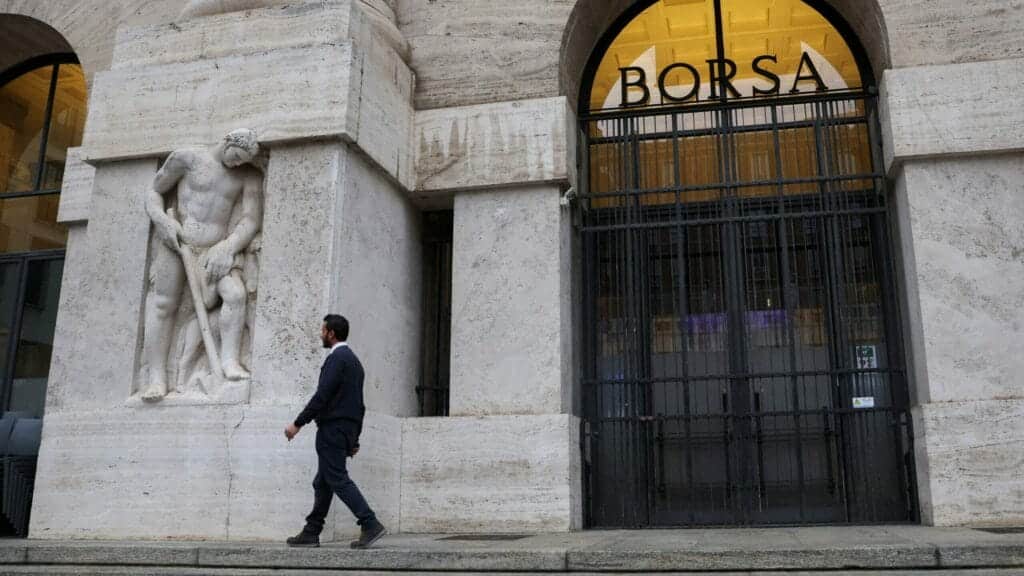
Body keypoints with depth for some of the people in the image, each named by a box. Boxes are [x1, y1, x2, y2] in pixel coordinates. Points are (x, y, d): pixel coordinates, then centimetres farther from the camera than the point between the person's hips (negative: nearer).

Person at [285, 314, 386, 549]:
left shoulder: (337, 358, -11)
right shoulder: (354, 360, 19)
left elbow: (322, 396, -19)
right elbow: (359, 404, 20)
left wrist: (297, 424, -14)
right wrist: (355, 440, 22)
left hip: (332, 428, -10)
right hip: (347, 430, 10)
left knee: (338, 479, -9)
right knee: (322, 483, 12)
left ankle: (370, 524, -14)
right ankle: (311, 533, 17)